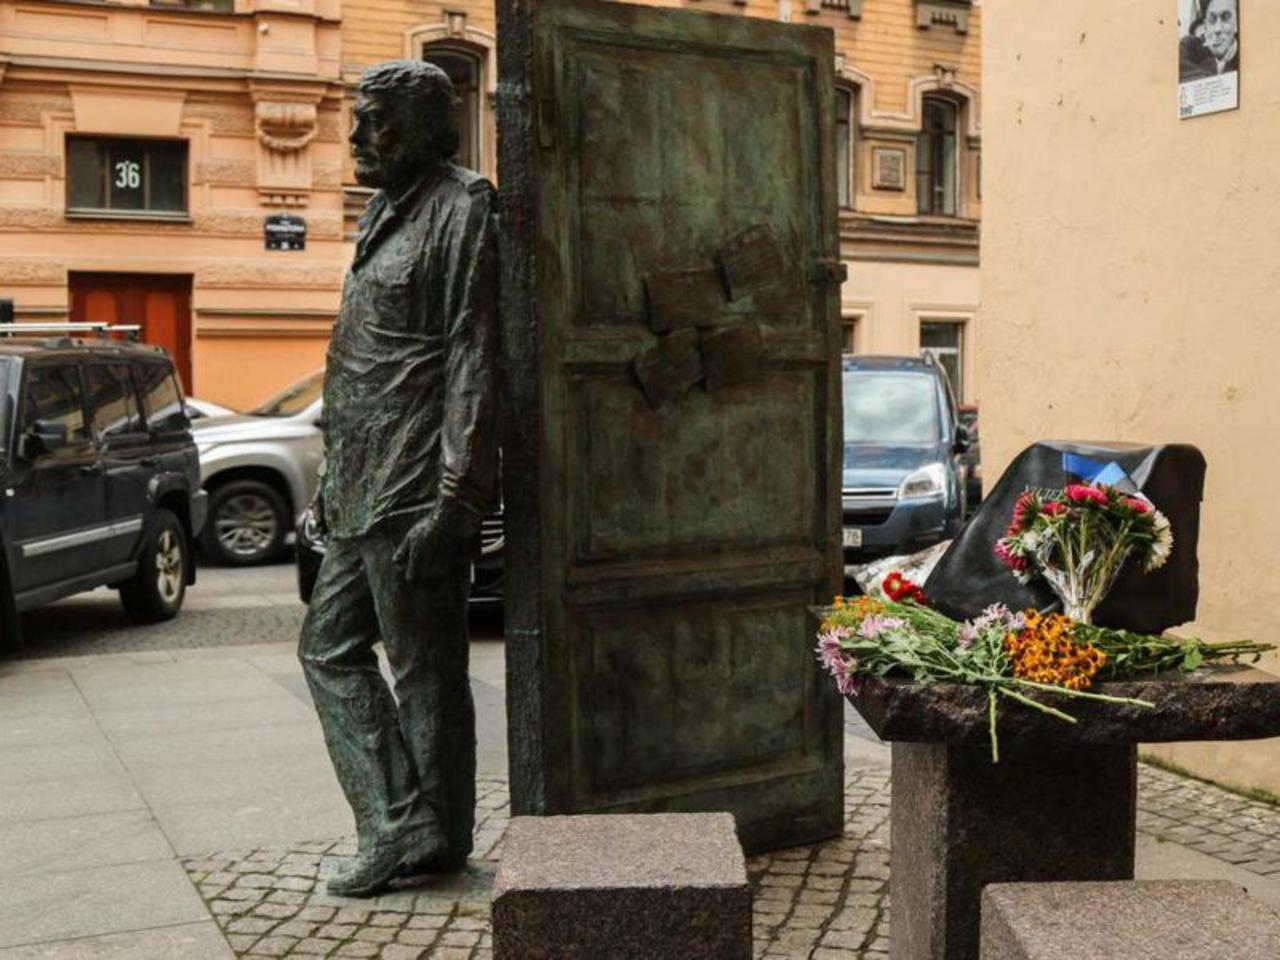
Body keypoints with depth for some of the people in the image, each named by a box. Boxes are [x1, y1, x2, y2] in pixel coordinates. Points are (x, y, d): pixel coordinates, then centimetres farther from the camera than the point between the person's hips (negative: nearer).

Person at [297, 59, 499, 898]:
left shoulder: (462, 210, -10)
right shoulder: (389, 213, 18)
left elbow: (473, 366, -17)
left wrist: (451, 502, -22)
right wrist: (337, 477, 22)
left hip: (416, 496, -10)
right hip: (367, 496, 10)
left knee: (425, 669, 0)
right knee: (330, 647, 13)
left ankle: (437, 838, 13)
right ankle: (399, 824, 19)